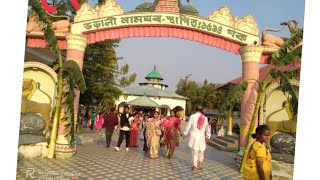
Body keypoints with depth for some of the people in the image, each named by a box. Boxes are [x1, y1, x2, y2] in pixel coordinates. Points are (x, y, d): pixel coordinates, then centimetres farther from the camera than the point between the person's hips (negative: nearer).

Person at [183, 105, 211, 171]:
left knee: (195, 151, 2)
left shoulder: (193, 116, -6)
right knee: (201, 151, 14)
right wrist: (208, 136, 24)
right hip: (201, 137, 3)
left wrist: (185, 134, 6)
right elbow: (207, 128, 13)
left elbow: (188, 126, -5)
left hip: (194, 136, -3)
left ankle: (194, 165, 2)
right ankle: (201, 165, 20)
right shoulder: (205, 118, 5)